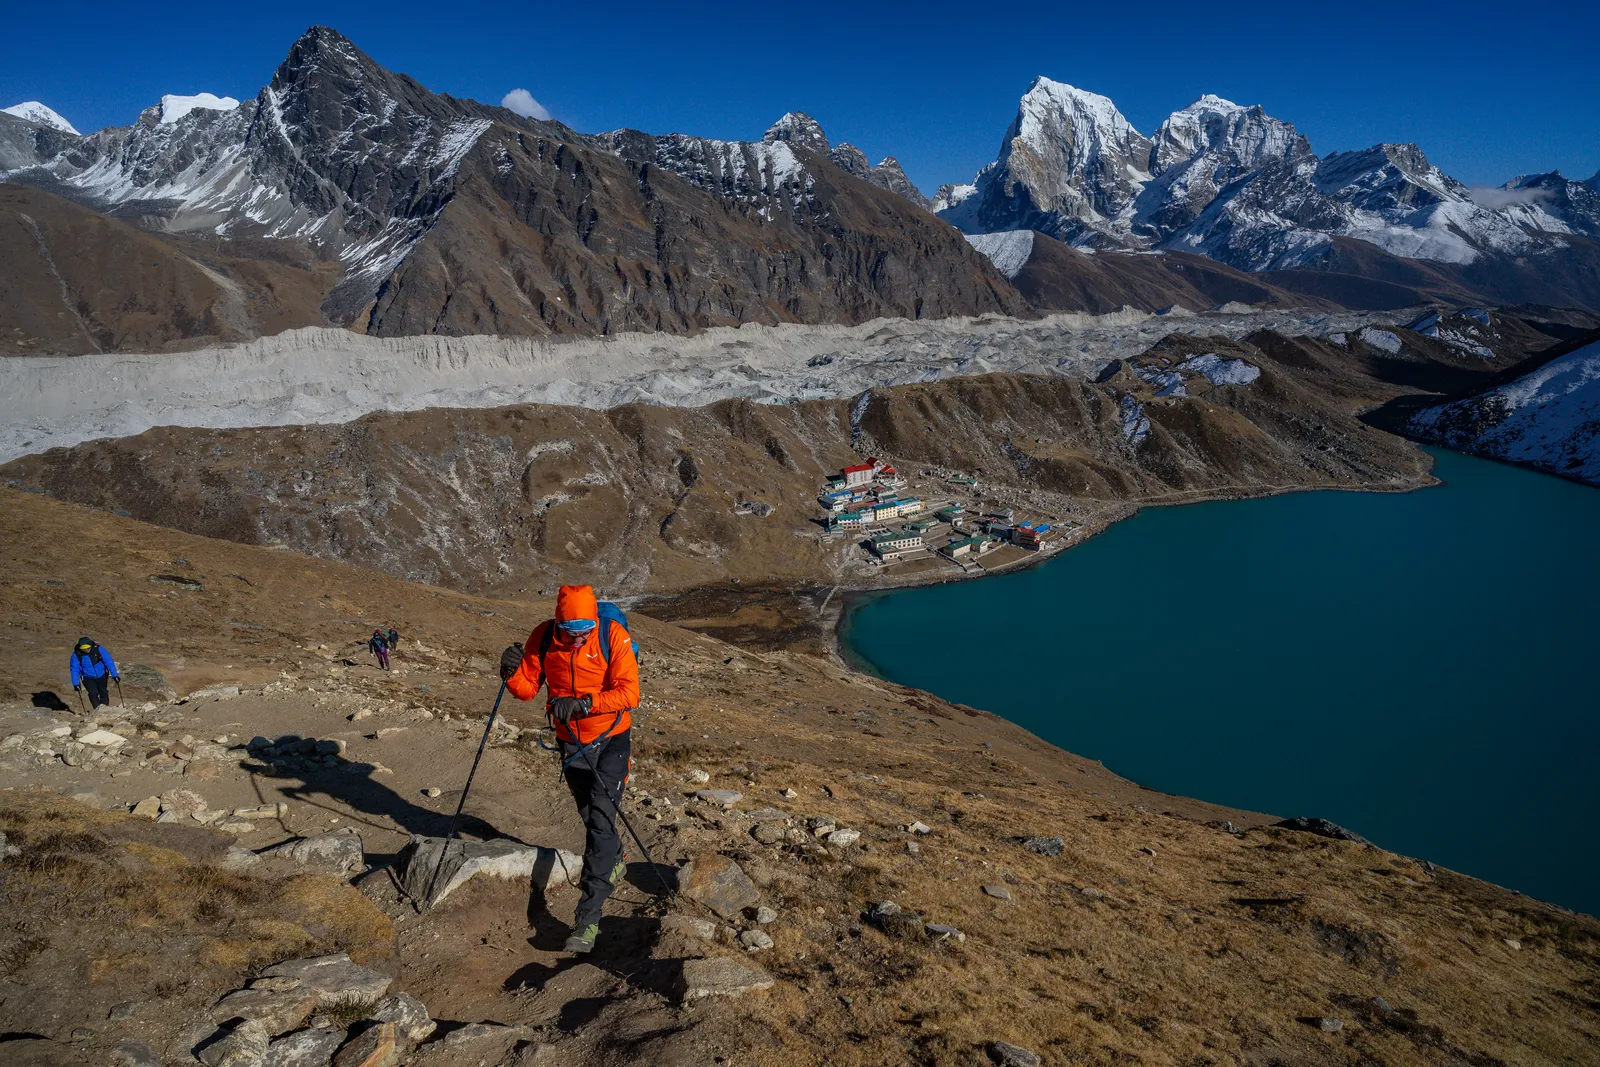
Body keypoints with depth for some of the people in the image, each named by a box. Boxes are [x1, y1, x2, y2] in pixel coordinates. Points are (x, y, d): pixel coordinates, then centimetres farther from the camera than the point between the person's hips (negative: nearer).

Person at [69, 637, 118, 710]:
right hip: (88, 677, -1)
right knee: (93, 693, -19)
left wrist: (114, 674, -19)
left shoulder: (98, 649, -18)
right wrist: (76, 683, -13)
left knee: (103, 693, 3)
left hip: (101, 675, 1)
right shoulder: (76, 654, -16)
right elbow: (74, 669, -8)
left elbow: (109, 661, -16)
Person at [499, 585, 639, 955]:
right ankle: (614, 860, 52)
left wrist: (583, 702, -36)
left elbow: (629, 693, -26)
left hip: (610, 740, -4)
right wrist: (512, 673, -27)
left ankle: (588, 917, -8)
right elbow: (528, 689, -6)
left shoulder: (613, 636, -22)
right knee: (590, 816, 22)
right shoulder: (543, 637, -12)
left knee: (600, 820, -12)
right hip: (570, 742, 4)